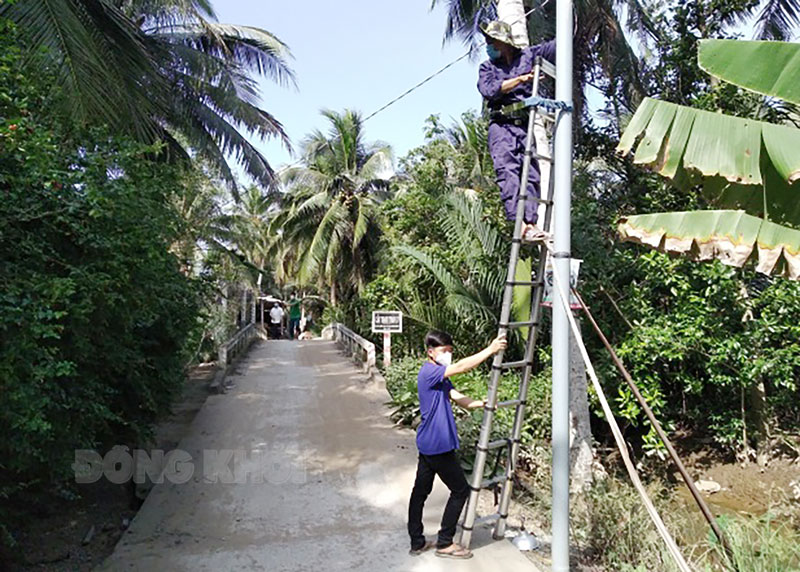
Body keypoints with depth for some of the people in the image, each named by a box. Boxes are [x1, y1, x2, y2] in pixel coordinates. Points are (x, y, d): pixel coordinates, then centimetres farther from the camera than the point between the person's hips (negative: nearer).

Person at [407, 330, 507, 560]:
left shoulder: (440, 376, 13)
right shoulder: (429, 372, -17)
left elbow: (457, 397, 5)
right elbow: (462, 366, -27)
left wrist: (481, 403, -11)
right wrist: (491, 350, -23)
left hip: (428, 445, 9)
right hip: (438, 445, -9)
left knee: (420, 491, 13)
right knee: (460, 490, 3)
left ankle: (417, 542, 23)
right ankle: (445, 543, 12)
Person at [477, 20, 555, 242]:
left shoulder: (528, 55, 17)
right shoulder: (487, 67, 13)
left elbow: (554, 47, 24)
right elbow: (489, 90, -6)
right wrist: (521, 79, -10)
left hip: (526, 125, 3)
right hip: (501, 125, -2)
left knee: (531, 174, -8)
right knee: (507, 171, -20)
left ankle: (530, 223, -12)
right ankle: (521, 224, -30)